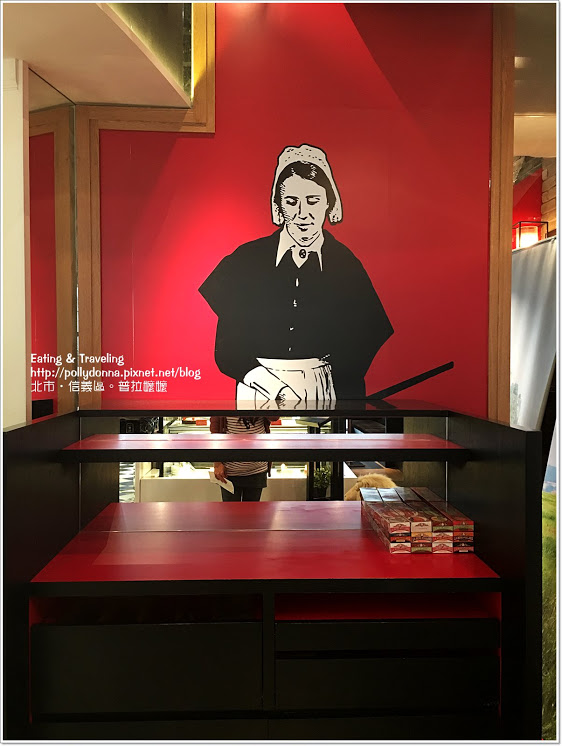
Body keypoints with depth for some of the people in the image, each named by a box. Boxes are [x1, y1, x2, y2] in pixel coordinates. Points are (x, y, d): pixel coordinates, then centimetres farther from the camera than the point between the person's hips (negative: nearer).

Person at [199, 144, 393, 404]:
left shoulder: (346, 265, 3)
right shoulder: (246, 260, 1)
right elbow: (226, 347, -1)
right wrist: (266, 380, -17)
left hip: (326, 393, 0)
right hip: (257, 393, 1)